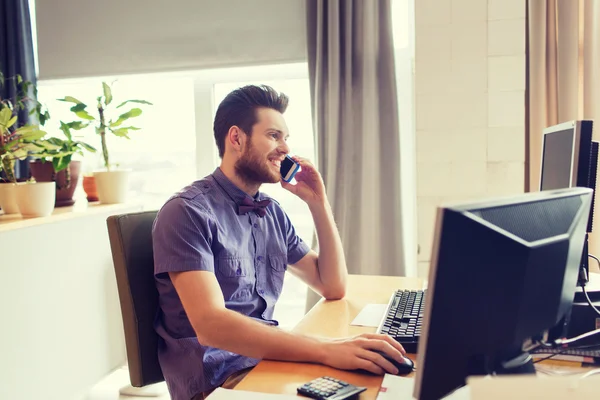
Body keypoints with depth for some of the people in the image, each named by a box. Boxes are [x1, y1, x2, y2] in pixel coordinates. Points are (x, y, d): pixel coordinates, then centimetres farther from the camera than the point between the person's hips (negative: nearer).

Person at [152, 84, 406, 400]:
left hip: (266, 360, 7)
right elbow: (210, 325, -26)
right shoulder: (187, 212, -14)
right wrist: (325, 349, -34)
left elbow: (333, 287, 9)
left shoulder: (272, 212, 8)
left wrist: (318, 203, 0)